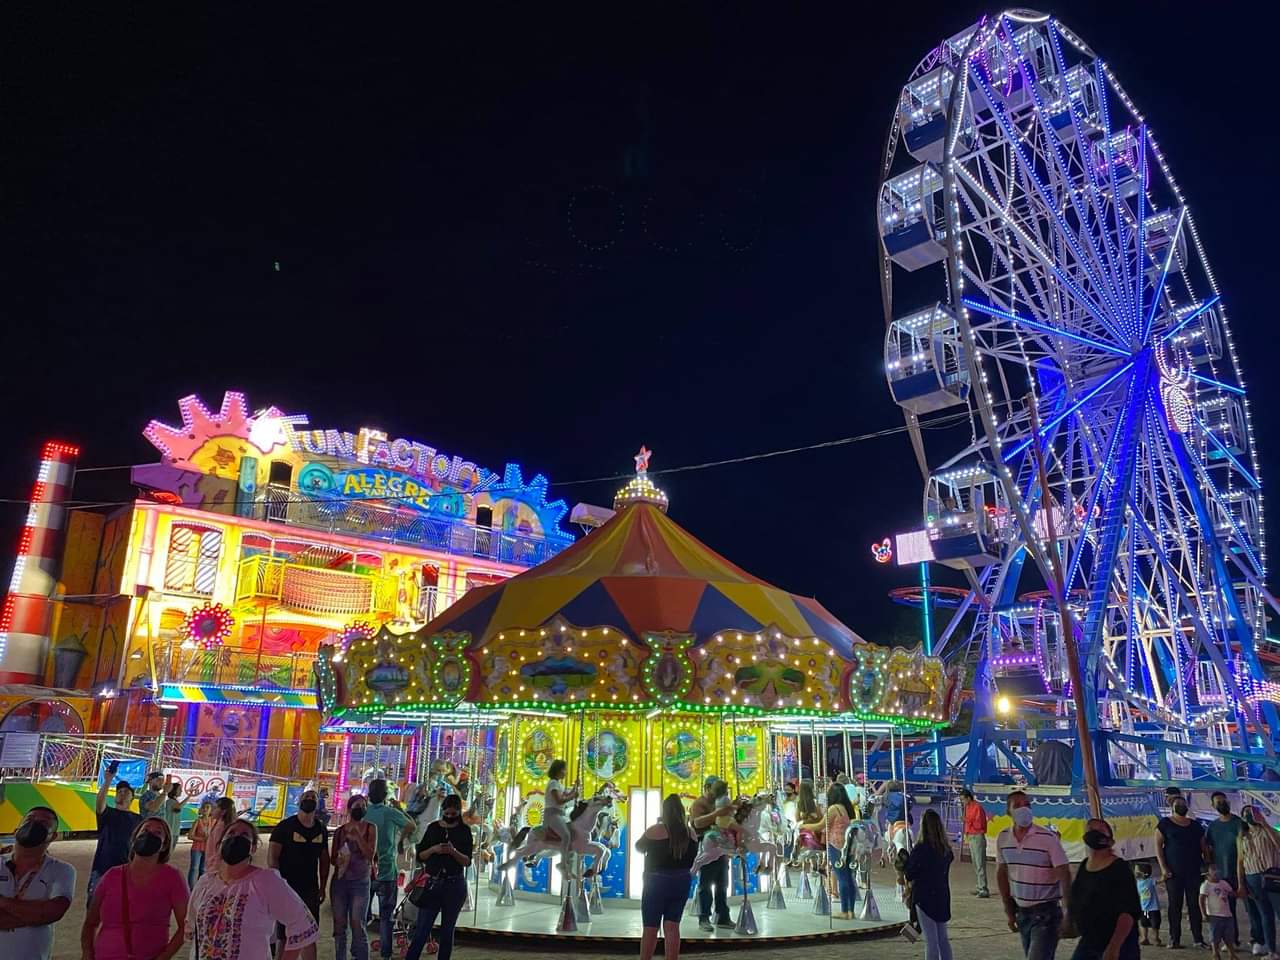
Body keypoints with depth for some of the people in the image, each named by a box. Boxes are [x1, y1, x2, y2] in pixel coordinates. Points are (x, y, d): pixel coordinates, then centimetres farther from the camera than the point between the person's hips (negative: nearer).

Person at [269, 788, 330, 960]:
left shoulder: (321, 830, 6)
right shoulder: (284, 826, -9)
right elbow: (272, 857, -11)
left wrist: (322, 887, 8)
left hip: (310, 890, 4)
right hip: (287, 888, -4)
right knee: (284, 936, 4)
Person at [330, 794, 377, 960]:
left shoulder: (370, 828, 0)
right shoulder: (340, 831, 6)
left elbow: (371, 854, -9)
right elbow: (332, 859, 12)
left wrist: (357, 836, -16)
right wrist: (338, 860, -11)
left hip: (360, 882, -3)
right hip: (339, 881, 3)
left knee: (357, 924, -8)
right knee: (339, 924, 6)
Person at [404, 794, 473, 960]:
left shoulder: (464, 830, 0)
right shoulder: (433, 828, 3)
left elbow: (467, 862, -4)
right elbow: (420, 857, 4)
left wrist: (454, 851, -21)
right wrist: (434, 849, -15)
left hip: (455, 885, 0)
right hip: (432, 883, 0)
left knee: (447, 930, 9)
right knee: (422, 929, -2)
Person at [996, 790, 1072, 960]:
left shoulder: (1048, 837, -17)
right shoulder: (1003, 838, -2)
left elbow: (1065, 875, -14)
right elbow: (1002, 873, 9)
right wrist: (1009, 910, 11)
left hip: (1046, 911, -5)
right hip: (1021, 911, 5)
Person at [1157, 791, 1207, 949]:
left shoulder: (1195, 825, 12)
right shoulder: (1165, 823, 0)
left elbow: (1204, 847, 14)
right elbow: (1158, 846, -3)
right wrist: (1163, 868, -10)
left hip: (1193, 872, 3)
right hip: (1173, 872, -3)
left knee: (1194, 904, 2)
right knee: (1175, 905, 1)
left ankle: (1198, 938, 9)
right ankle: (1174, 938, 6)